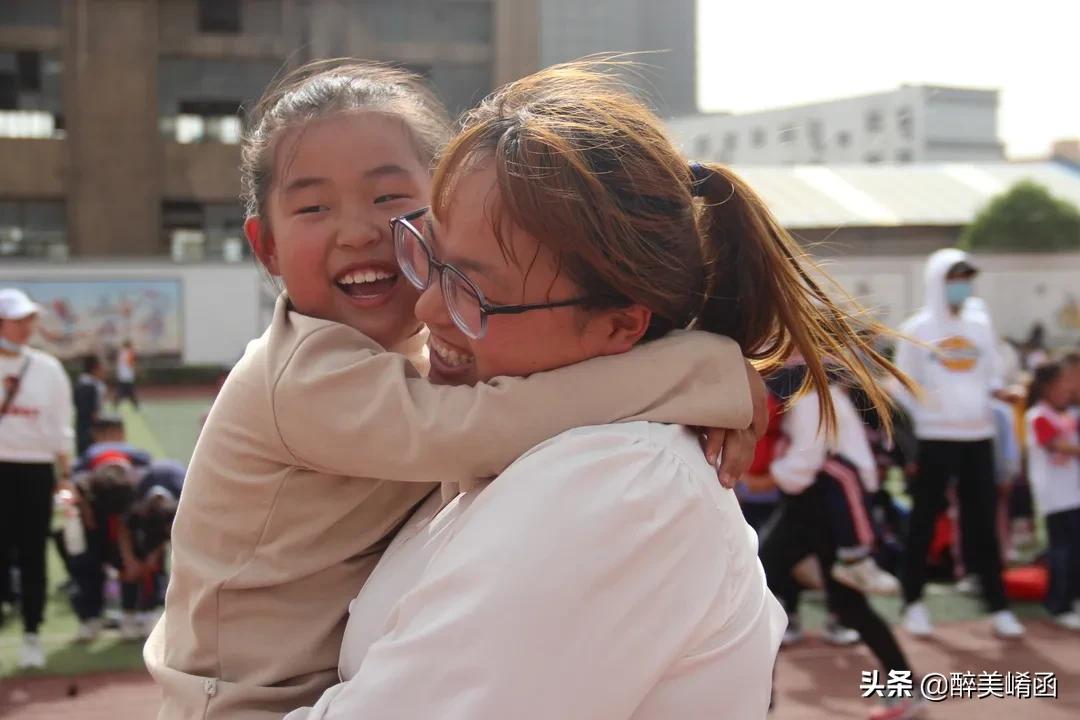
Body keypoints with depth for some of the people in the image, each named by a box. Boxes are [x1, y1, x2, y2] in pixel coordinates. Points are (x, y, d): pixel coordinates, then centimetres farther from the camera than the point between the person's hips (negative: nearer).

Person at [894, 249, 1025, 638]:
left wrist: (1000, 392, -9)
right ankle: (914, 603, 15)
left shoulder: (981, 325, 11)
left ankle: (998, 606, 8)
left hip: (978, 437, 3)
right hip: (934, 438, -3)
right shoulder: (917, 330, -1)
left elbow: (991, 376, 14)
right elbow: (905, 389, 0)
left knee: (982, 524, 5)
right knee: (924, 522, 4)